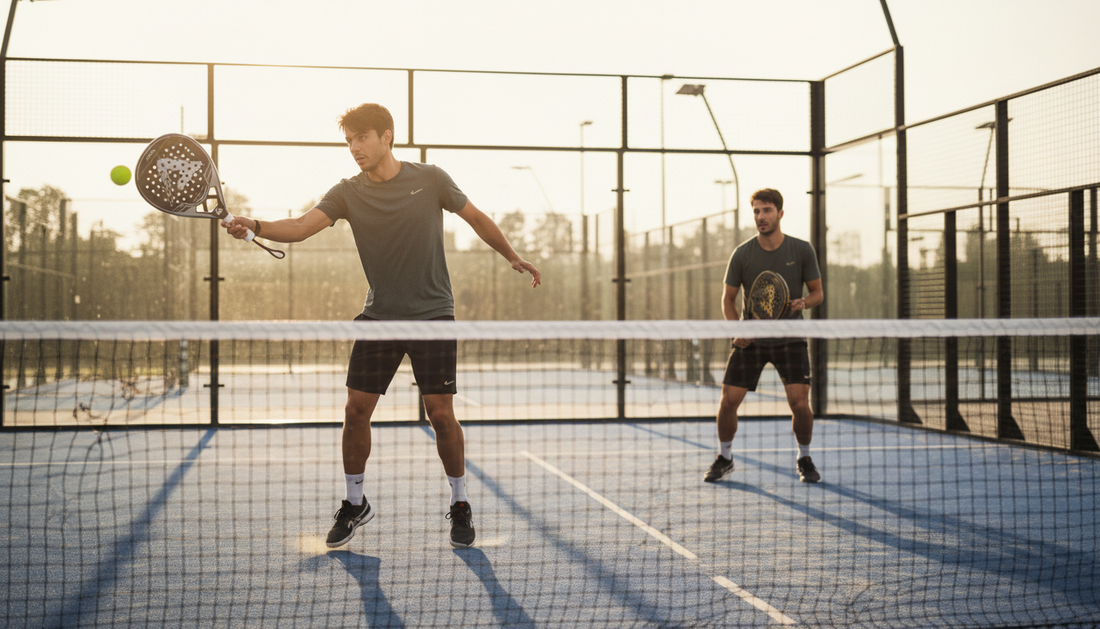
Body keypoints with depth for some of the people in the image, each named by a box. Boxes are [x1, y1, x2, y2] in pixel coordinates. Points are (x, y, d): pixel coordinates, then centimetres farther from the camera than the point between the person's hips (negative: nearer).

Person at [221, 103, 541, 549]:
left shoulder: (430, 179, -4)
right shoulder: (348, 193, -2)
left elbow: (476, 218, 10)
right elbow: (301, 227, -16)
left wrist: (512, 257, 11)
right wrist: (255, 227, -34)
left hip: (433, 315, -2)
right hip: (379, 317, 2)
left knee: (440, 413, -3)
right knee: (356, 411, 0)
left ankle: (459, 504, 17)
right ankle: (354, 503, 20)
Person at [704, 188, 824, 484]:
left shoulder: (802, 250, -4)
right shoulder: (742, 254, -5)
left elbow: (818, 293, 5)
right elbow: (728, 298, 3)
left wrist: (804, 302, -18)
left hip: (790, 338, -1)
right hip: (751, 339, 1)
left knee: (800, 403, -12)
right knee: (728, 401, -5)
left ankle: (804, 458, 15)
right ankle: (724, 457, 21)